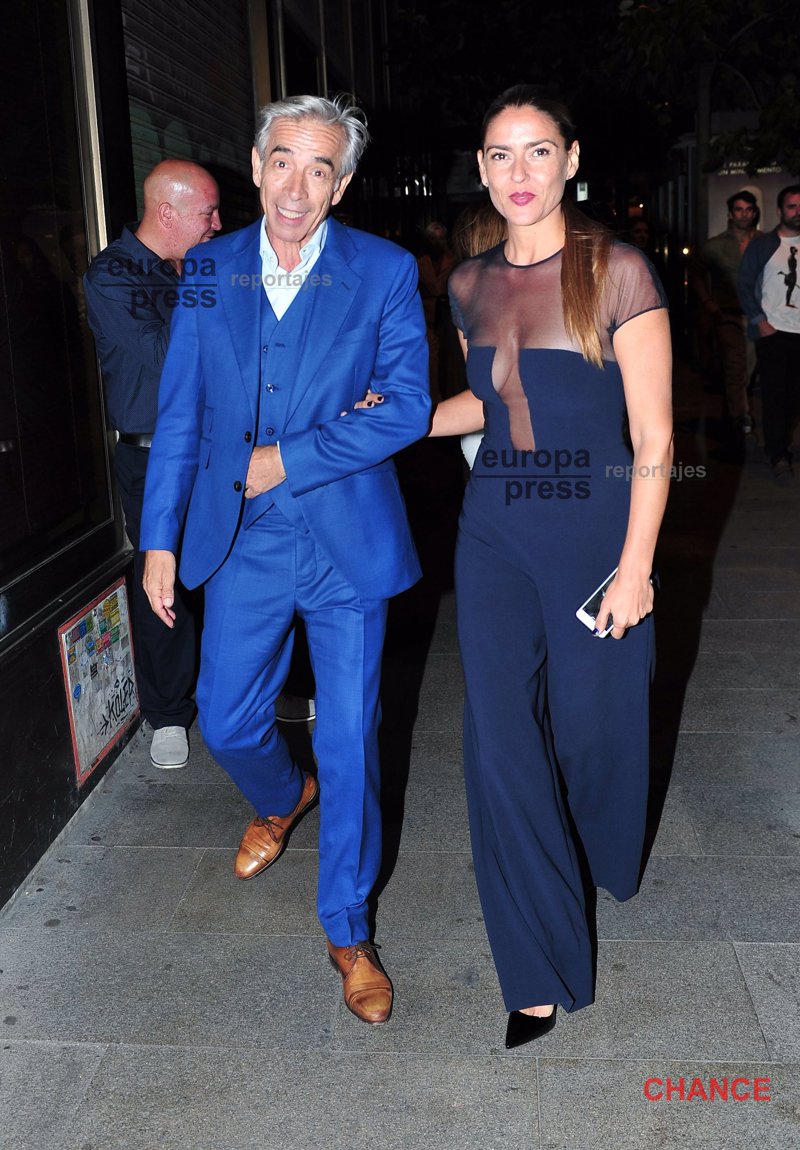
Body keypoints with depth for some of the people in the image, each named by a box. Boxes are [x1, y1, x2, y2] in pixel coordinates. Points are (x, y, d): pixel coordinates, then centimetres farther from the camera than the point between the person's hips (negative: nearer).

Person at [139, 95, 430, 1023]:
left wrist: (289, 460, -15)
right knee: (227, 723, 13)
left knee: (349, 744, 4)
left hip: (347, 545, -2)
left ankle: (347, 927, 24)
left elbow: (407, 405, -9)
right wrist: (159, 539, 3)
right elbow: (180, 415, 5)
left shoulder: (384, 273, -4)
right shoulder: (210, 270, 3)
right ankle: (282, 799, 50)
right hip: (241, 542, 3)